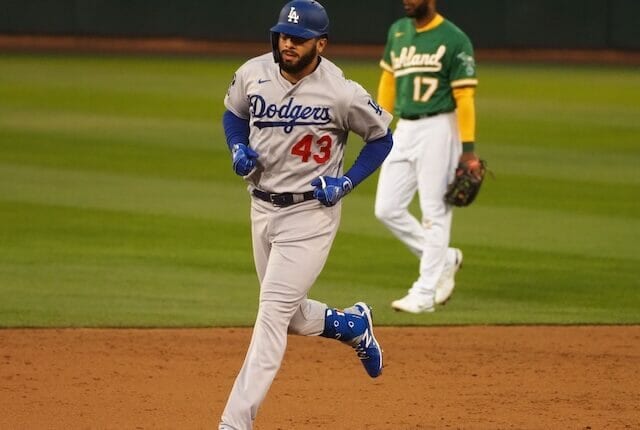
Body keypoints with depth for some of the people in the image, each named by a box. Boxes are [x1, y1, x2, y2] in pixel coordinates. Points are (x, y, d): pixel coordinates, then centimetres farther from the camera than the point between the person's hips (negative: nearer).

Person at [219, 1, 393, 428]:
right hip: (263, 207, 6)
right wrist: (239, 149, -4)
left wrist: (346, 181, -12)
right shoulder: (253, 73, -5)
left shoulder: (341, 93, -17)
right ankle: (351, 324, 48)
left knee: (273, 313, -13)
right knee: (288, 315, 17)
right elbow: (234, 114, 16)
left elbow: (382, 137, -2)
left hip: (310, 213, -6)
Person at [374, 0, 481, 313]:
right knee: (387, 210, 4)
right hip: (403, 130, 7)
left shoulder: (454, 40, -10)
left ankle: (424, 293, 1)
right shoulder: (398, 32, 10)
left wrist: (468, 149, -16)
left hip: (438, 129, -7)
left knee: (434, 212, -3)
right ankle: (444, 259, 20)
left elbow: (465, 97, -12)